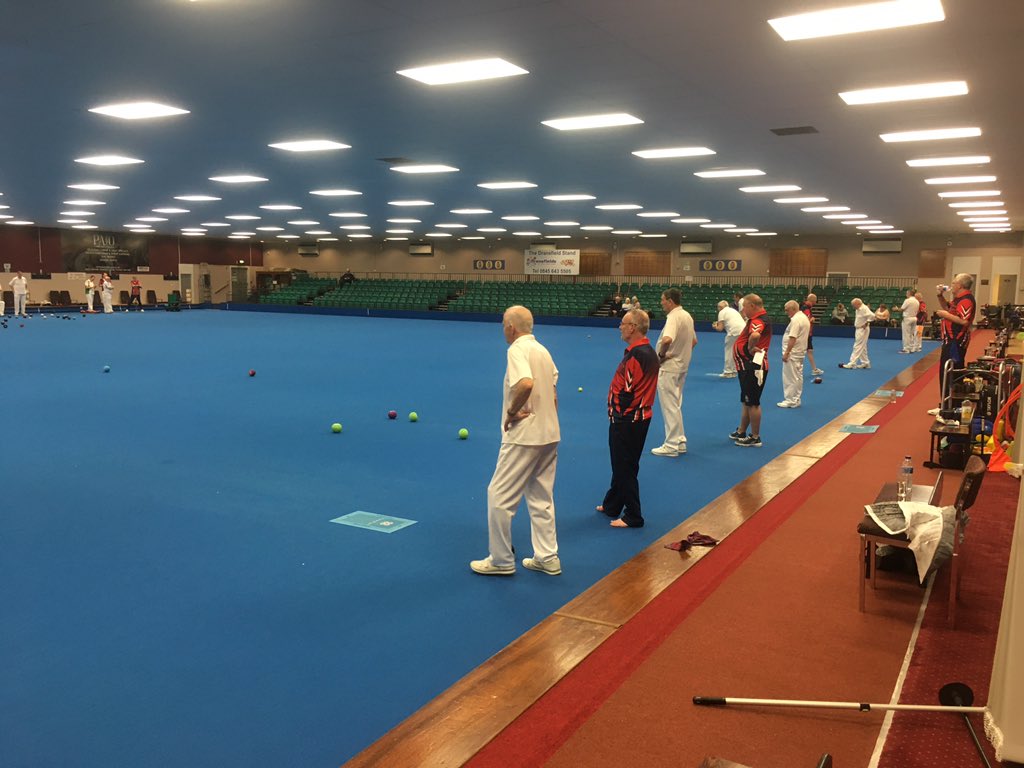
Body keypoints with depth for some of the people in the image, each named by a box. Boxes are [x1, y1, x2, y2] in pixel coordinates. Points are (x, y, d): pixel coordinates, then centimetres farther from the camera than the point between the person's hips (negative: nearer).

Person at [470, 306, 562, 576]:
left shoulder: (517, 349, -14)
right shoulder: (543, 350, 13)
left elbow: (525, 383, -32)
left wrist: (511, 412, -18)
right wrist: (547, 419, 18)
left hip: (524, 436, -9)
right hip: (550, 435, 9)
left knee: (499, 496, 2)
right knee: (542, 497, 17)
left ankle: (501, 560, 11)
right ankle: (547, 558, 22)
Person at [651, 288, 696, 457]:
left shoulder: (674, 317, -20)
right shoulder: (687, 316, 10)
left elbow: (667, 340, -37)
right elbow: (694, 341, 21)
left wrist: (661, 355, -20)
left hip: (668, 368, -9)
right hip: (682, 366, 9)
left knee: (669, 407, -1)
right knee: (676, 406, 18)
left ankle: (671, 445, 5)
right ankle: (680, 441, 25)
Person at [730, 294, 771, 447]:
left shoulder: (759, 320, -21)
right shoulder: (758, 318, 12)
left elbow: (755, 335, -43)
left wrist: (750, 349, -27)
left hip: (752, 367, -10)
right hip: (748, 367, 10)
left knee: (752, 403, 0)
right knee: (747, 402, 20)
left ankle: (755, 438, 10)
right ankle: (741, 432, 32)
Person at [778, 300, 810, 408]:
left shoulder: (796, 319, -19)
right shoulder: (804, 317, 13)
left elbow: (792, 338, -24)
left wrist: (786, 353, -22)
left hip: (792, 353, -10)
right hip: (800, 352, 10)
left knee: (790, 377, -4)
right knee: (798, 377, 14)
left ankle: (790, 401, 0)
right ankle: (796, 400, 20)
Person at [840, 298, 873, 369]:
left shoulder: (864, 308, -20)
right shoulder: (858, 309, 10)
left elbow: (872, 315, -31)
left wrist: (866, 323, -22)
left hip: (863, 330, -10)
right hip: (858, 329, 10)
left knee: (858, 347, -8)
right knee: (862, 347, 15)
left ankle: (852, 363, -8)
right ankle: (865, 363, 22)